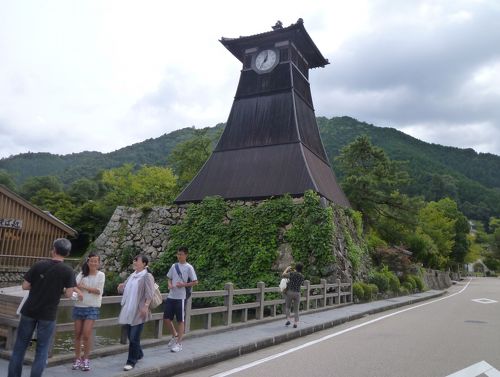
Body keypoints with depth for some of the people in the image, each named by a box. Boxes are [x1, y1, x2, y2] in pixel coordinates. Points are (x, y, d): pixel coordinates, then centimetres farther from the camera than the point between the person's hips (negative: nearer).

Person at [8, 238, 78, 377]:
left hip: (29, 311, 2)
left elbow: (25, 286, -1)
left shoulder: (38, 265, -4)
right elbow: (68, 294, -10)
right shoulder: (68, 271, -10)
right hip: (48, 315, -2)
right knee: (42, 350, 8)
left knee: (20, 346, 14)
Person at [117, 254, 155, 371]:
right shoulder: (132, 275, 13)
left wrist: (145, 306, -25)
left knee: (134, 338, -4)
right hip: (128, 311, 8)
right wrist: (121, 287, -3)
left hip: (138, 312, -8)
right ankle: (139, 354, 36)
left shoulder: (147, 276, -11)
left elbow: (150, 294, -17)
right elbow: (124, 288, 20)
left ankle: (131, 361, 7)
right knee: (130, 336, 17)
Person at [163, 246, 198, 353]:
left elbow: (195, 282, -6)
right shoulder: (174, 266, 9)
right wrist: (170, 285, -3)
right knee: (166, 319, 6)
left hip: (180, 298, -5)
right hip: (170, 296, 6)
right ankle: (175, 336, 29)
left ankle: (179, 343, 13)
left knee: (180, 320, 3)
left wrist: (183, 285, -15)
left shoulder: (189, 267, -7)